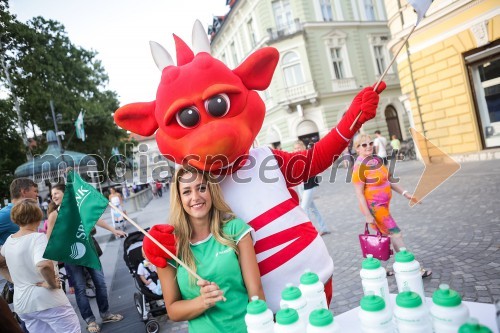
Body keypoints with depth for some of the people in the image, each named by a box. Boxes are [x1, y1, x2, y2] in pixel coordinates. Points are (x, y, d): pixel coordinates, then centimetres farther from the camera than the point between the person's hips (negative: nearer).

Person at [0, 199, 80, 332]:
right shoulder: (38, 238, -18)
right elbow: (44, 265, -36)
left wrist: (14, 280, 20)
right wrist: (52, 284, -21)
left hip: (22, 304, 7)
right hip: (47, 300, -7)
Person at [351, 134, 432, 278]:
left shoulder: (377, 160, 5)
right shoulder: (359, 167, -20)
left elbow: (388, 180, 14)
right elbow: (359, 193, -19)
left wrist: (405, 193, 9)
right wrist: (367, 214, -21)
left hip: (383, 204, 9)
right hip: (374, 206, -9)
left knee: (384, 235, 17)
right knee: (396, 234, -5)